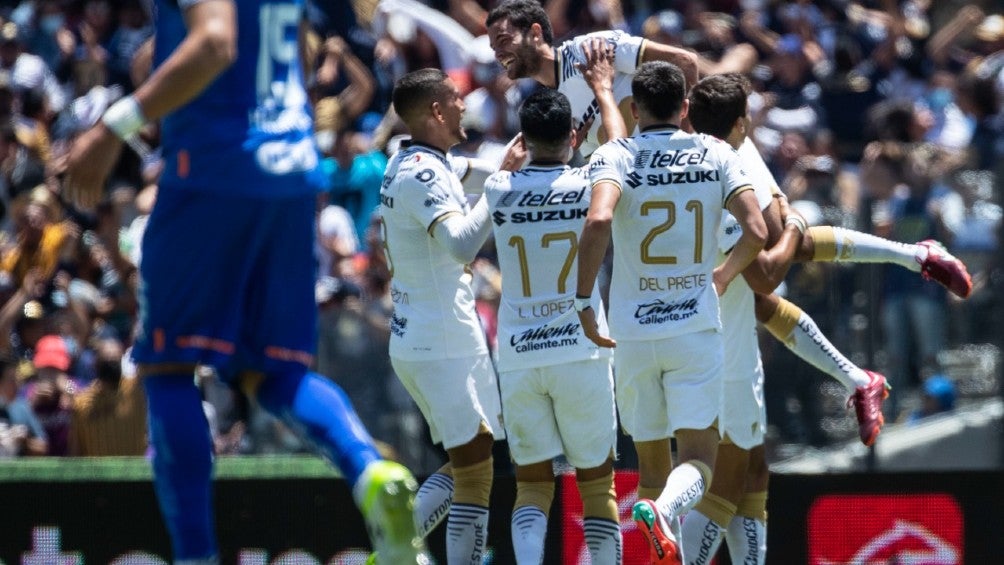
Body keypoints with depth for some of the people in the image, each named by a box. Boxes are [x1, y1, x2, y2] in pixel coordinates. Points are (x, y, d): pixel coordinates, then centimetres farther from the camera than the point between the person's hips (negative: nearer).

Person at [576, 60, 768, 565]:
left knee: (652, 463, 12)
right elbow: (757, 232, -6)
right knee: (698, 453, -1)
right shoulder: (716, 155, 2)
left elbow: (598, 221, -22)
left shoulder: (614, 156, -3)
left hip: (633, 331, 0)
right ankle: (666, 508, -32)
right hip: (697, 328, 0)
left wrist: (584, 300, -14)